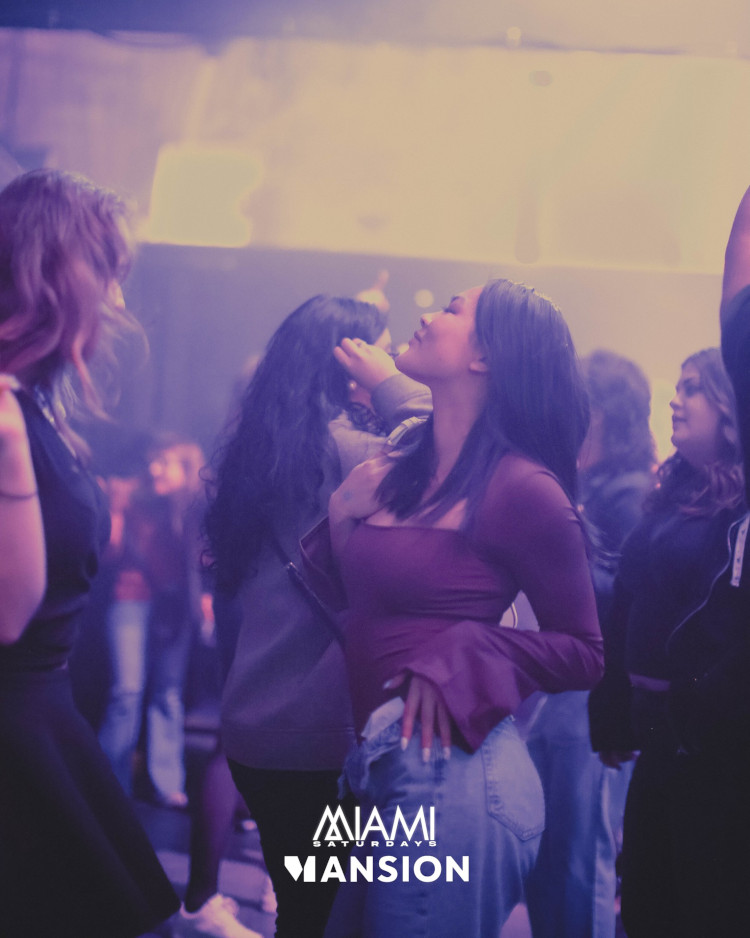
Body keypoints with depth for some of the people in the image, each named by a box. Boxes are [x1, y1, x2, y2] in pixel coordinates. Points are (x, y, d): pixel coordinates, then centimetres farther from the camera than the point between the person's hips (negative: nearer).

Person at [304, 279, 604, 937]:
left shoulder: (520, 487, -11)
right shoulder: (396, 472, 8)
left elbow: (583, 653, -5)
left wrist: (463, 656, -17)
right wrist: (342, 516, 0)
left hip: (450, 771, -7)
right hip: (388, 770, 7)